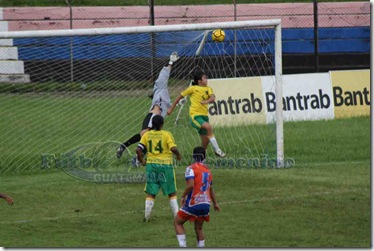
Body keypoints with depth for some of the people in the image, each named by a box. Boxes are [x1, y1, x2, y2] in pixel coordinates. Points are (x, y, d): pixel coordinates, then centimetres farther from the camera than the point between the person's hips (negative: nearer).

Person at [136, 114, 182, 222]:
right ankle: (177, 215, 9)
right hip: (165, 165, -2)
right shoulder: (166, 134, -7)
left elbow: (138, 149, -4)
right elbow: (173, 148, -18)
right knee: (172, 193, 10)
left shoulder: (146, 135, 2)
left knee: (151, 193, 9)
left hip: (151, 165, 2)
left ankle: (146, 216, 2)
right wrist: (178, 155, 3)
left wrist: (141, 160, 12)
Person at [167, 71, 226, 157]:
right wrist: (171, 108, 8)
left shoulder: (208, 89, 10)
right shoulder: (193, 88, -1)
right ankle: (217, 150, -26)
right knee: (209, 127, -30)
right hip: (195, 115, -6)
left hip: (204, 115, 6)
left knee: (206, 140, 6)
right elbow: (180, 96, 7)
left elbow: (212, 98, -9)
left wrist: (206, 101, -32)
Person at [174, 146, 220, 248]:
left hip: (193, 203, -5)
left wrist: (183, 196, -8)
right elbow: (210, 188, 24)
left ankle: (183, 246, -3)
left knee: (177, 222, 11)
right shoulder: (208, 170, 14)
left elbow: (191, 185, -21)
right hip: (206, 203, 5)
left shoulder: (191, 168, -7)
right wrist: (215, 203, 35)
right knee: (199, 228, 19)